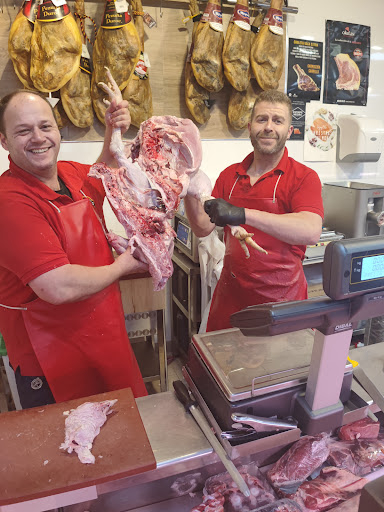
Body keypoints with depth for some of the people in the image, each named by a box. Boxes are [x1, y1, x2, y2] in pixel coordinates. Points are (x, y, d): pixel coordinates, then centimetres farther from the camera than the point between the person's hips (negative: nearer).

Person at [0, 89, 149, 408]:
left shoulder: (71, 173, 0)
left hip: (104, 332, 8)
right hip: (52, 357, -7)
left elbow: (102, 180, 25)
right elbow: (59, 288, -33)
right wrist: (121, 267, -16)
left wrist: (113, 133, 7)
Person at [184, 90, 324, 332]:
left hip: (280, 298, -4)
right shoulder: (229, 175, 7)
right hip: (230, 294, 4)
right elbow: (203, 228, 6)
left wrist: (243, 214, -34)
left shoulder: (304, 177, -8)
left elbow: (312, 231, -26)